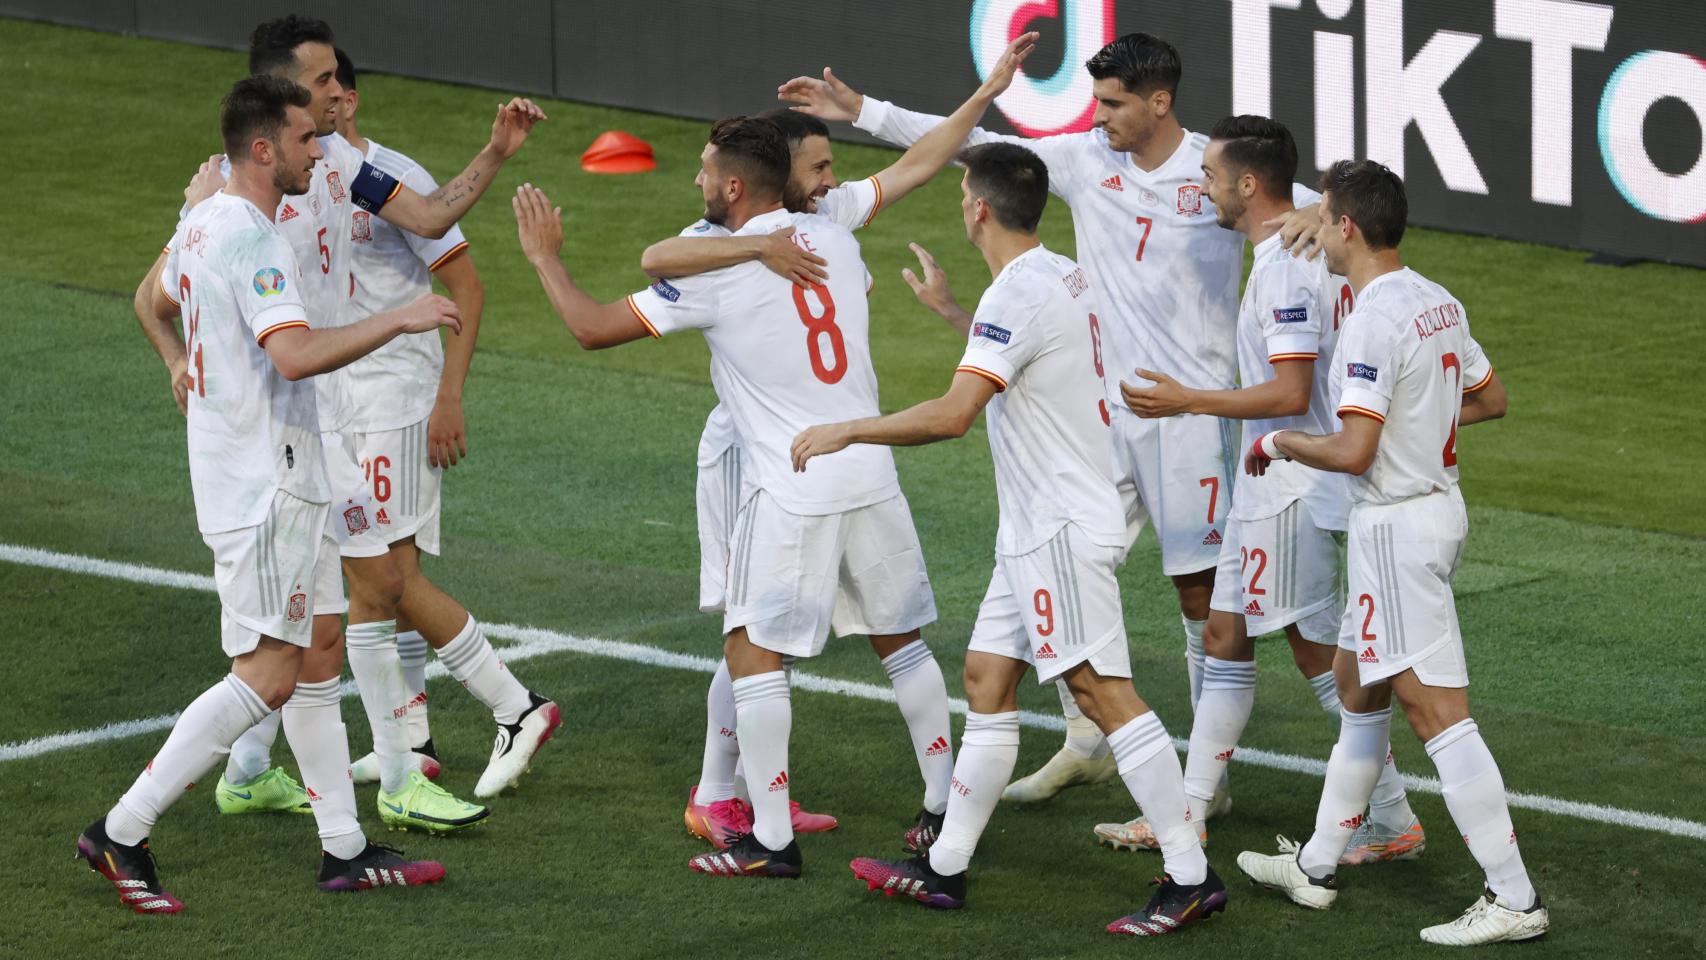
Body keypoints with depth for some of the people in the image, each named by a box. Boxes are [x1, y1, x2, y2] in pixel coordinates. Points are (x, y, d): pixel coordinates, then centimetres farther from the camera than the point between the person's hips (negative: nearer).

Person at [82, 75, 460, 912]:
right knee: (266, 676, -9)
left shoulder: (201, 225, 11)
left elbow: (160, 305, 31)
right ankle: (120, 834, -6)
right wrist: (399, 319, -25)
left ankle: (345, 849, 17)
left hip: (272, 481, 10)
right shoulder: (251, 242, -20)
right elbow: (297, 354, -33)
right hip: (262, 487, -10)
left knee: (314, 665, 12)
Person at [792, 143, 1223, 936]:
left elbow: (953, 415, -27)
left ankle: (1191, 877, -10)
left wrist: (845, 431, -18)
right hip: (1036, 533, 10)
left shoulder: (1018, 296, -19)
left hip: (1060, 533, -10)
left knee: (1102, 691, -10)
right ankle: (945, 867, 18)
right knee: (986, 678, 13)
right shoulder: (1062, 278, 12)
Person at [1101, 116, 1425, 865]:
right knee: (1225, 641, 13)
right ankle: (1186, 812, 17)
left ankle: (1393, 822, 4)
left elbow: (1290, 393, -25)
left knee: (1318, 652, -3)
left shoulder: (1284, 269, -21)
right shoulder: (1313, 252, 10)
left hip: (1293, 491, -10)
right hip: (1269, 486, 10)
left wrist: (1188, 401, -20)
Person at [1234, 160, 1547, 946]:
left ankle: (1513, 901, -9)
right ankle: (1315, 867, 31)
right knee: (1356, 684, 20)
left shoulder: (1374, 322, -21)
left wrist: (1281, 442, -8)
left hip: (1396, 526, -10)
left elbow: (1354, 452, -25)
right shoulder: (1440, 304, 6)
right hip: (1438, 504, 10)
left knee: (1437, 712, -9)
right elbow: (1489, 398, 19)